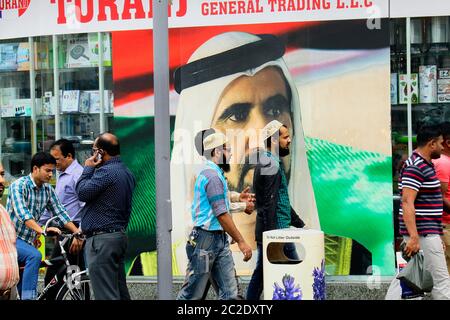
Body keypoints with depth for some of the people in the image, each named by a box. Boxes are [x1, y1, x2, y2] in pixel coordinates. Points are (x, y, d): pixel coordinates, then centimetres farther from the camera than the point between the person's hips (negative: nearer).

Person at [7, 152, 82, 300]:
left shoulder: (48, 189, 4)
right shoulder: (19, 186, -18)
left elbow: (60, 212, 4)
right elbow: (22, 213, -32)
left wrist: (77, 232, -10)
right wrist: (42, 230, -46)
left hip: (27, 241, 8)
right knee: (34, 256, -33)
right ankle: (28, 296, -35)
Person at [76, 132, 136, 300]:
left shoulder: (106, 172, -16)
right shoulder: (126, 172, 15)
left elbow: (82, 192, -17)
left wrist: (88, 168, -5)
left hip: (102, 240, -10)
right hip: (120, 235, 10)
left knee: (106, 294, -9)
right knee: (120, 291, 13)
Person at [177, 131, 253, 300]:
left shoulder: (215, 173, 16)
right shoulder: (212, 175, -16)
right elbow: (221, 214, -20)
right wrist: (241, 241, -19)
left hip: (220, 239, 10)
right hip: (206, 239, -10)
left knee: (229, 292, 3)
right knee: (192, 293, -1)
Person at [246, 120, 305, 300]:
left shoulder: (272, 162, 18)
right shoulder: (270, 164, -14)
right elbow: (268, 204, -20)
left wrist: (299, 224, 25)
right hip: (276, 229, -10)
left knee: (260, 275, 9)